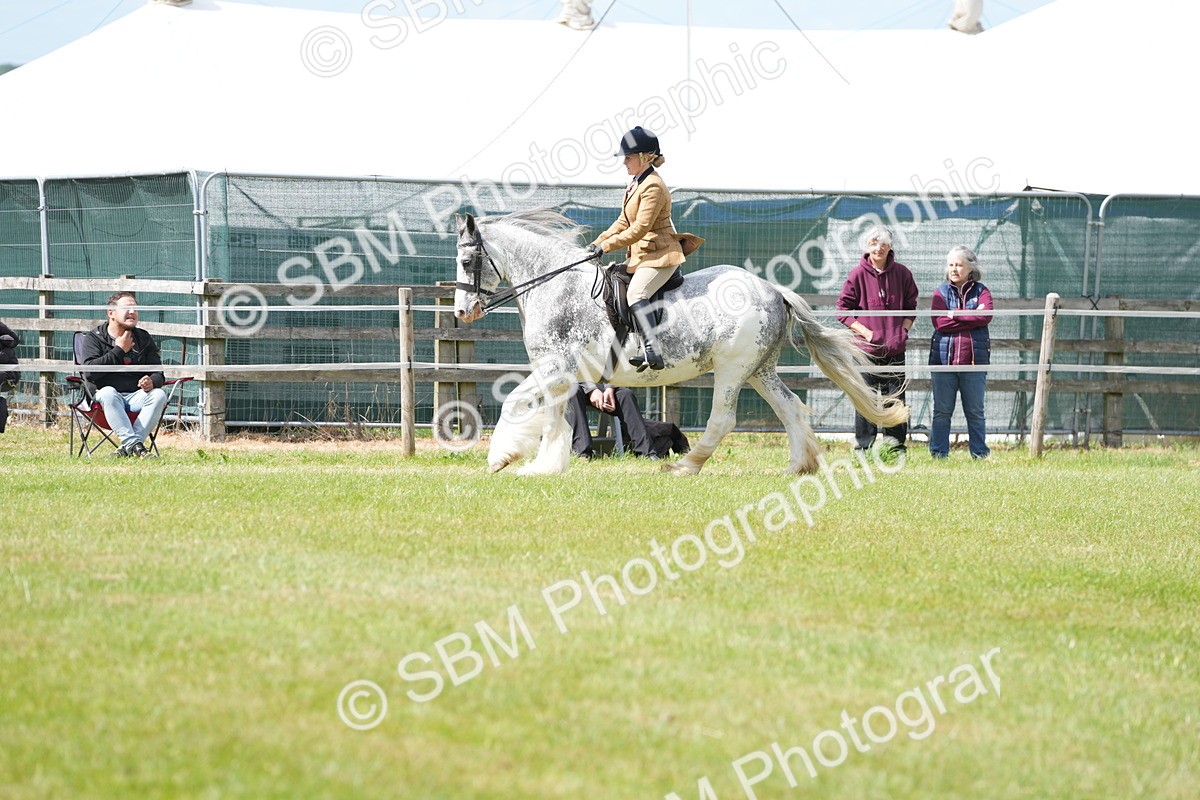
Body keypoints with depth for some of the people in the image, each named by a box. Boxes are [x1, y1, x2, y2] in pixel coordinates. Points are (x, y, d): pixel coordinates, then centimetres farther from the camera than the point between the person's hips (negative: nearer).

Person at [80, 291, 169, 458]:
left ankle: (127, 446, -36)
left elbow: (158, 373, 10)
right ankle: (134, 445, -48)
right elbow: (90, 372, -12)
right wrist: (119, 351, -9)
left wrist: (152, 382, -16)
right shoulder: (94, 337, 4)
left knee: (159, 395, -27)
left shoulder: (144, 338, 15)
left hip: (136, 396, 3)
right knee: (108, 393, -38)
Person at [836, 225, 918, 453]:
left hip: (895, 348, 2)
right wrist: (866, 332, -9)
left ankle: (896, 449, 12)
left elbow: (911, 307, 15)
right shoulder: (858, 275, -2)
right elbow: (843, 310, 1)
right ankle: (864, 449, 5)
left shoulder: (902, 274, 5)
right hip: (867, 349, -2)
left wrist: (904, 330, -1)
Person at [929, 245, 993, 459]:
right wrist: (972, 317, -9)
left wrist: (955, 315, -10)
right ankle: (938, 453, 7)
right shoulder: (941, 292, 8)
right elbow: (940, 323, -8)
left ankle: (980, 453, 11)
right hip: (944, 358, 0)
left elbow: (985, 316, -12)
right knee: (942, 411, 2)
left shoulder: (981, 291, 8)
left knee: (975, 411, 5)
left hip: (974, 359, 0)